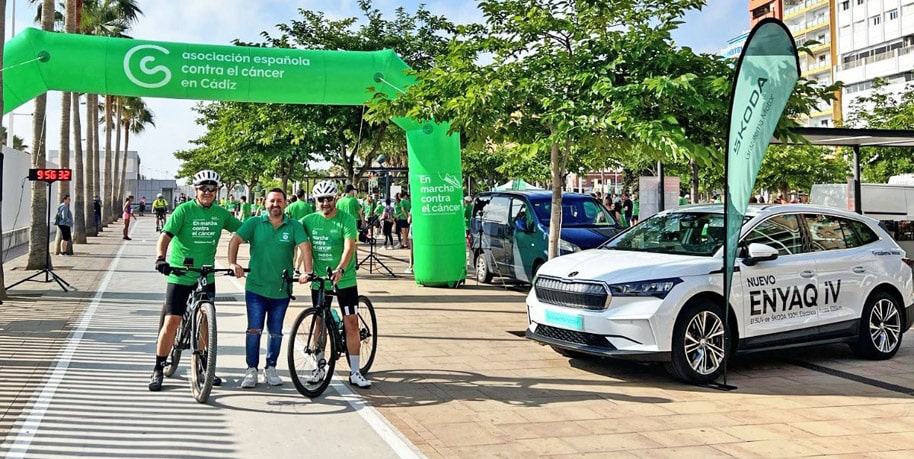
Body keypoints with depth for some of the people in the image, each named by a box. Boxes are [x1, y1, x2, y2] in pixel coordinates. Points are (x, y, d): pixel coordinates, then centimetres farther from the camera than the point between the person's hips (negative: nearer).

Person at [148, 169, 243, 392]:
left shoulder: (221, 214, 3)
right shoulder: (184, 210, -9)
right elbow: (166, 235, -16)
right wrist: (160, 257, -34)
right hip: (180, 275, -4)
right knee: (171, 321, -5)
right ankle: (158, 370, 7)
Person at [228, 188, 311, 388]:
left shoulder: (294, 226, 0)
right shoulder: (254, 223, 1)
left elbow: (304, 246, -12)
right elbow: (235, 240, -8)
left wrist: (308, 272, -28)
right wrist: (233, 263, -25)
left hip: (282, 290, 1)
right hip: (256, 288, -1)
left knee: (276, 332, 11)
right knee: (254, 330, 0)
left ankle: (271, 369, 25)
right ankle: (251, 370, 12)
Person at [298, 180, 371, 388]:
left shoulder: (346, 219, -10)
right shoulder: (309, 220, 1)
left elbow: (349, 246, -23)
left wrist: (340, 269, -38)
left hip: (345, 280, -3)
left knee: (351, 324, -3)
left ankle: (355, 372, 6)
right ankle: (319, 367, 25)